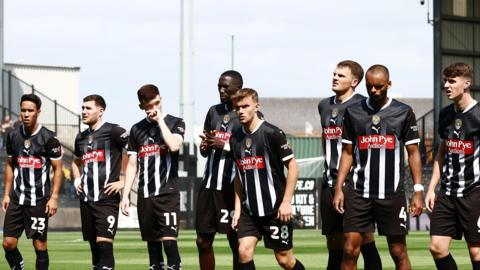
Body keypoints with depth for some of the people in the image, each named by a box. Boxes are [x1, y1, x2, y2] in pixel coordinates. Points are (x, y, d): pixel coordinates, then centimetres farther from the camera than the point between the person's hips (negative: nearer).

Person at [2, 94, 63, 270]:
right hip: (16, 199, 4)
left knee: (40, 245, -1)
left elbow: (58, 169, -3)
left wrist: (54, 197, -10)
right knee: (8, 243, -2)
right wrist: (7, 194, 12)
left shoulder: (48, 138, -6)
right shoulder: (13, 136, 7)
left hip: (39, 200, -4)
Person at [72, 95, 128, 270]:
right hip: (86, 199, 7)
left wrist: (124, 182, -11)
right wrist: (77, 180, 17)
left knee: (104, 243, -15)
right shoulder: (81, 137, 16)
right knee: (94, 245, 11)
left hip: (107, 198, -7)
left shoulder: (113, 132, -7)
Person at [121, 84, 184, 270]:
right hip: (145, 195, 4)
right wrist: (125, 195, 9)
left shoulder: (175, 123, 3)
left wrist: (160, 120, -10)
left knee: (169, 239, -14)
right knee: (152, 241, 6)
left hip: (167, 193, -4)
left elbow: (174, 146, -18)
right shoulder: (137, 129, 12)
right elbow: (132, 165, 15)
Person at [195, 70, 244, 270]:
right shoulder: (214, 111, 14)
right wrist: (205, 146, -3)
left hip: (232, 186, -6)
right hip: (210, 184, 6)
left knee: (236, 242, -2)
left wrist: (224, 145, -18)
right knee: (203, 240, 6)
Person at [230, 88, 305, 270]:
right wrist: (237, 208, 11)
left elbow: (292, 168, -8)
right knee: (244, 251, -11)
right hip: (249, 210, 5)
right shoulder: (236, 138, 7)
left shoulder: (272, 133, -11)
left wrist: (286, 202, -12)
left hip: (275, 208, -5)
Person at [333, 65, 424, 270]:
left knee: (398, 251, 3)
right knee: (350, 249, -4)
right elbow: (347, 153, 12)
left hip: (392, 193, -1)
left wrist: (418, 191, -2)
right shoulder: (353, 112, 7)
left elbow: (413, 153, 4)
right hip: (358, 191, 1)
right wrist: (338, 188, 4)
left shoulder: (404, 113, 2)